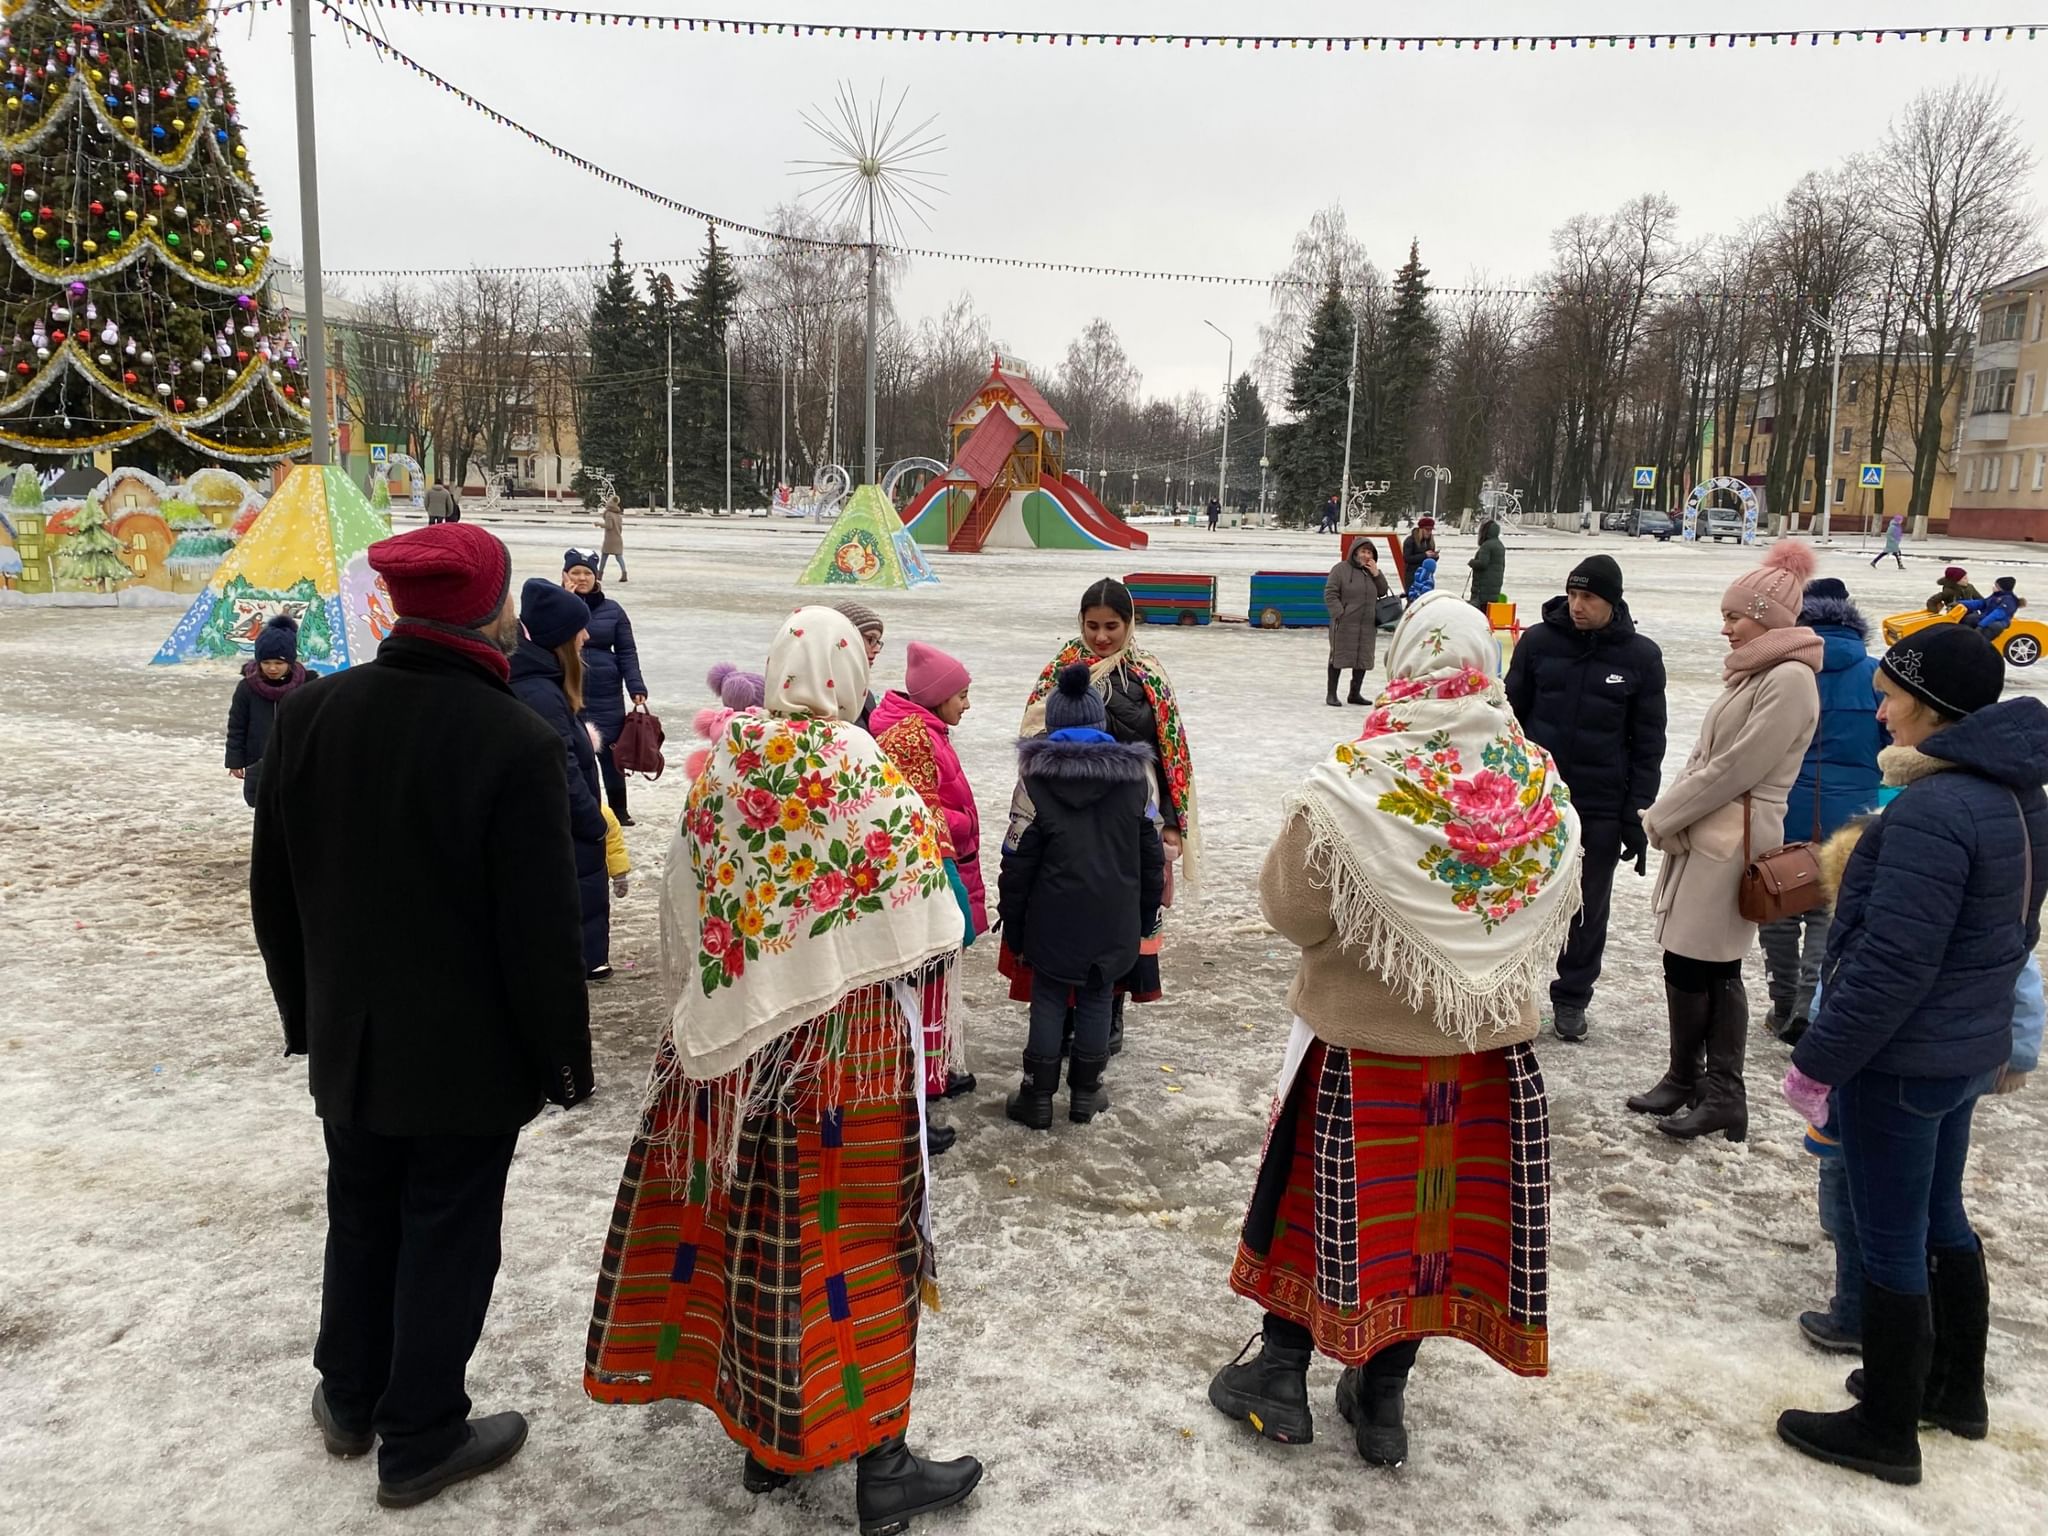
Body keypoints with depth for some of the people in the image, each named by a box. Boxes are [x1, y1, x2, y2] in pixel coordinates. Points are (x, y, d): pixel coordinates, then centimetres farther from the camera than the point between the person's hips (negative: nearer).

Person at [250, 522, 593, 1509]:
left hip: (350, 1043, 6)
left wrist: (305, 1013, 18)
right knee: (446, 1238, 11)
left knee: (361, 1218, 24)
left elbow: (272, 891, 5)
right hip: (470, 1056, -6)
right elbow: (542, 931, -21)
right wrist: (563, 1059, -7)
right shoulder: (512, 742, -24)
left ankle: (349, 1399, 42)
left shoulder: (308, 715, -4)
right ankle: (419, 1442, 26)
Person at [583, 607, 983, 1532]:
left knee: (752, 1223, 15)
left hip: (737, 1038, 4)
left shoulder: (724, 767, -1)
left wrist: (704, 1010, 16)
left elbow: (683, 910, 5)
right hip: (846, 1037, -4)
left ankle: (769, 1438, 30)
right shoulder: (864, 772, -14)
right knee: (848, 1230, 5)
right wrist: (899, 970, 6)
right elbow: (926, 928, -14)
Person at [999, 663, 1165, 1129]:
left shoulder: (1036, 777, -8)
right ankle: (1084, 1095, 22)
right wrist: (1146, 915, 16)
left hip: (1054, 916, -2)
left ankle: (1037, 1099, 15)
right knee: (1096, 999, 12)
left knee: (1048, 1000, 9)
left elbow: (1018, 861, -7)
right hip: (1114, 918, 2)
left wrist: (1013, 923, 3)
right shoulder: (1134, 774, 1)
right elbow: (1152, 857, 6)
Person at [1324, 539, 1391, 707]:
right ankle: (1332, 694, 8)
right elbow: (1330, 594, -8)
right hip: (1345, 624, -6)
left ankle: (1355, 693, 20)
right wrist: (1340, 614, -16)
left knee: (1363, 659, 9)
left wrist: (1376, 574, -3)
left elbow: (1382, 592, 10)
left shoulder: (1372, 570, 13)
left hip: (1368, 625, 6)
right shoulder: (1341, 569, -5)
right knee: (1338, 657, 1)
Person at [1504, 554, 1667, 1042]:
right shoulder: (1538, 642, -4)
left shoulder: (1641, 656, -4)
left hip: (1602, 808, 0)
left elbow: (1648, 743, 0)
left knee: (1589, 908, 11)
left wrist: (1638, 817, -3)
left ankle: (1572, 998, 25)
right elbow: (1511, 716, 3)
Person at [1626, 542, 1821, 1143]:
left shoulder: (1789, 680, -14)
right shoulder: (1753, 672, 16)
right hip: (1706, 835, 9)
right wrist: (1669, 813, 4)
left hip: (1731, 841, -9)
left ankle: (1687, 1082, 12)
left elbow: (1733, 769, -17)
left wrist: (1662, 817, -9)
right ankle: (1717, 1092, 19)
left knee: (1690, 964, -3)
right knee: (1715, 968, 12)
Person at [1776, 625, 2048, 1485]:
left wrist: (1819, 1061, -18)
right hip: (1969, 1049, 9)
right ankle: (1957, 1390, 41)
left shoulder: (1932, 810, -26)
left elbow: (1891, 964, -27)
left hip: (1900, 1061, -9)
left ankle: (1887, 1432, 21)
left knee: (1891, 1245, 5)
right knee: (1942, 1220, 24)